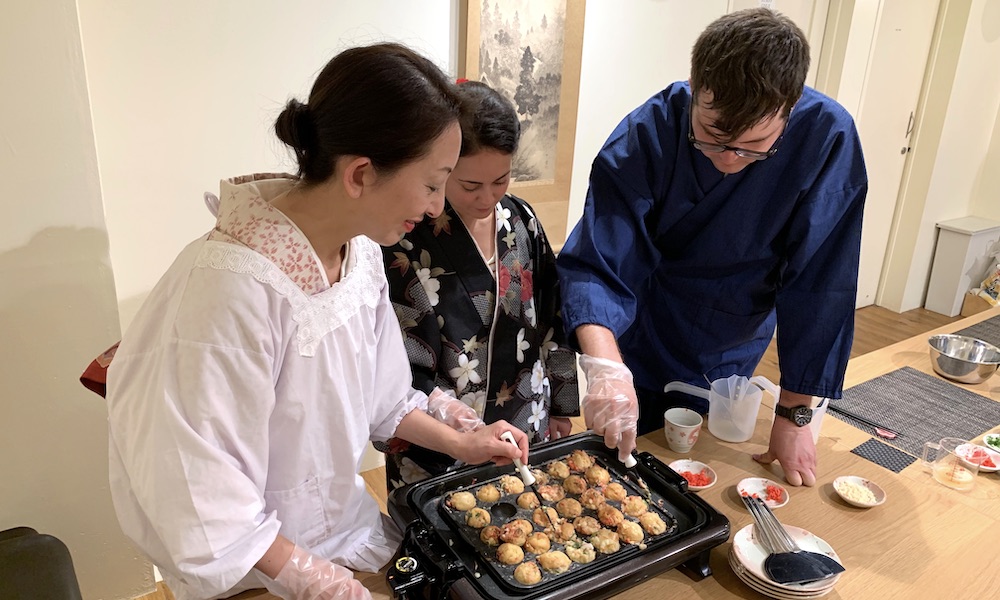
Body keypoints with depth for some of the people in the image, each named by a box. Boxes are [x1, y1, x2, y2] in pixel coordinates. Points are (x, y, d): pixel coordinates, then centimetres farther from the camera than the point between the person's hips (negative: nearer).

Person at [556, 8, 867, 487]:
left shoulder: (827, 138, -25)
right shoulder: (648, 133, -26)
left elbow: (819, 286, -20)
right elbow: (595, 266, -30)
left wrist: (795, 415, -16)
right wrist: (605, 367, -47)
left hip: (731, 366, 2)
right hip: (640, 354, -1)